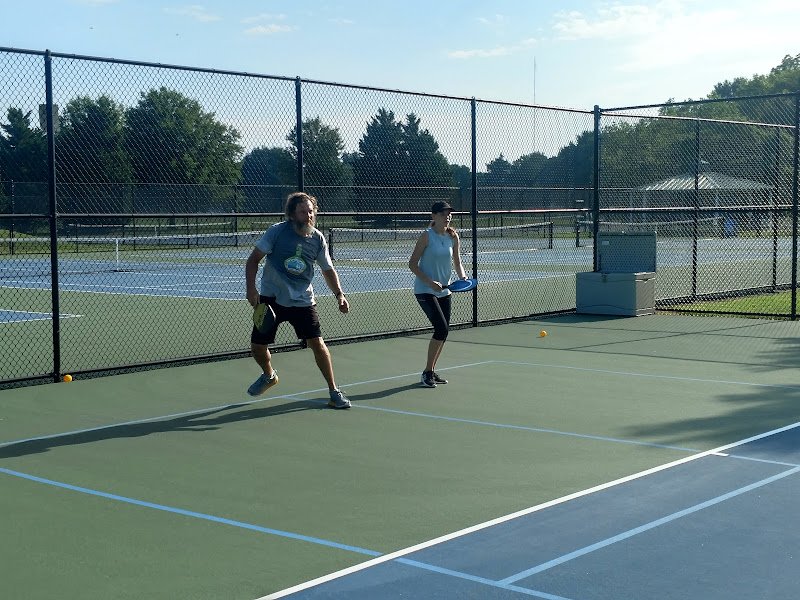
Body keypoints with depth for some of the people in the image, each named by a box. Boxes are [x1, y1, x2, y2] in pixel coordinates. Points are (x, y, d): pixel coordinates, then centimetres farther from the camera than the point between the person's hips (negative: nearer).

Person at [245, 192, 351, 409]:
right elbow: (254, 259, -5)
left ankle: (334, 392, 1)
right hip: (271, 299, -1)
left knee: (317, 343, -12)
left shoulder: (318, 239, -2)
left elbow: (328, 270, 10)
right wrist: (251, 288, -17)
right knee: (257, 346, 3)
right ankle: (269, 376, 36)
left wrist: (339, 295, -3)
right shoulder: (277, 232, -11)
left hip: (303, 301, 1)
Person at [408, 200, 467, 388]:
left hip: (444, 290, 6)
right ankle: (427, 373, -5)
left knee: (443, 331, 7)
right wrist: (430, 282, -21)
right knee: (442, 329, -16)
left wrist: (463, 277, -7)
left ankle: (432, 372, 22)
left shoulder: (453, 237, 4)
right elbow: (412, 264, -11)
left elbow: (457, 262, 13)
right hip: (425, 290, -6)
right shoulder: (427, 236, -12)